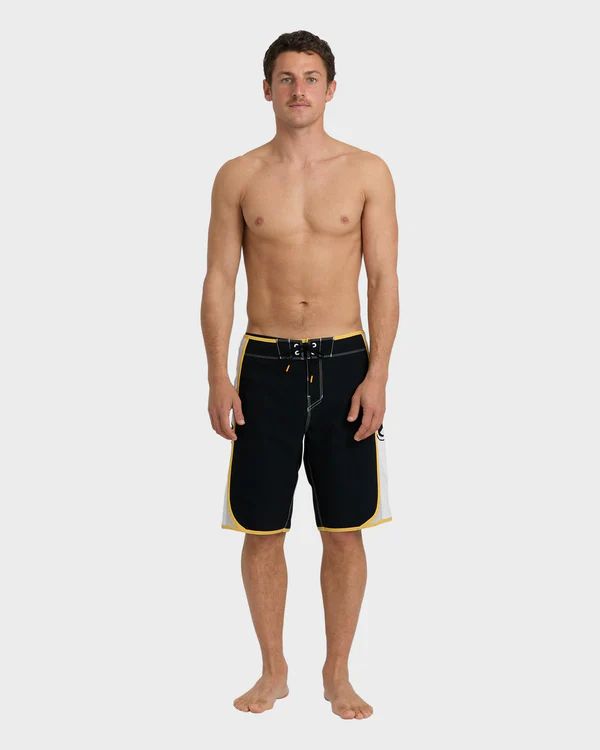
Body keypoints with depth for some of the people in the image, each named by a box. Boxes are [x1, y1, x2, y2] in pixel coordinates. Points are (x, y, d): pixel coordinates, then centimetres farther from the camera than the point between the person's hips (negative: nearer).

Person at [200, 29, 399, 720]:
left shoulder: (367, 172, 1)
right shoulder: (238, 176, 3)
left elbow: (384, 280, -1)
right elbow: (219, 279, 3)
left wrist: (377, 373, -9)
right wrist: (218, 376, -5)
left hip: (344, 364, 0)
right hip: (265, 365, 1)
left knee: (344, 530, 5)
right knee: (262, 529, 6)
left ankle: (337, 674, 22)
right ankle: (273, 671, 23)